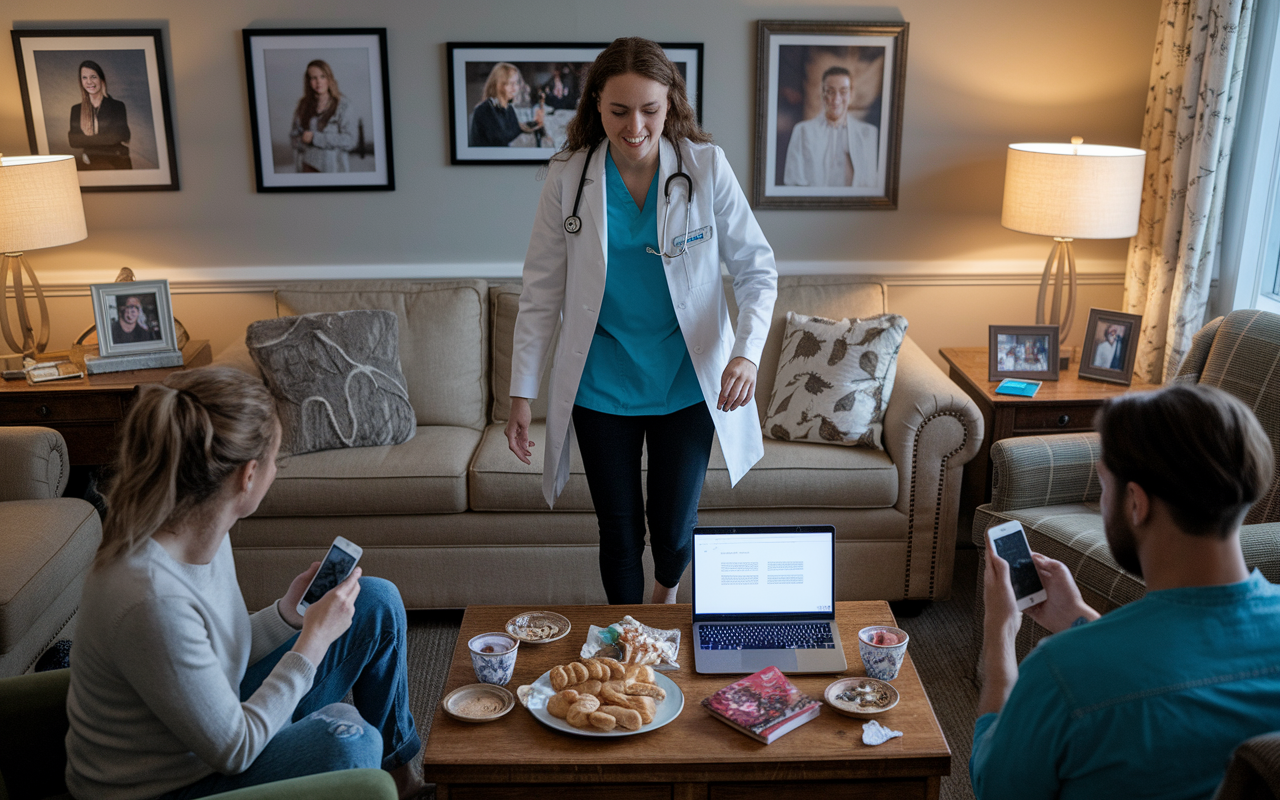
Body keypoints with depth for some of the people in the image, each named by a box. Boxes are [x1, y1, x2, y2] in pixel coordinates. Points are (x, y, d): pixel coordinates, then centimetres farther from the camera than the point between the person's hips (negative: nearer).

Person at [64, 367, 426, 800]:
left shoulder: (205, 532, -10)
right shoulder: (151, 598, -37)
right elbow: (234, 750, -27)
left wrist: (288, 613, -10)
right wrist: (316, 637, -22)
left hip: (217, 714, 8)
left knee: (377, 603, 4)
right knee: (347, 741, -30)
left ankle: (398, 763, 25)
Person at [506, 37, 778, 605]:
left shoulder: (707, 168, -9)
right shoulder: (568, 176, -7)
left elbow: (757, 268, -4)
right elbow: (542, 290, -3)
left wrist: (746, 352, -21)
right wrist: (521, 393, -4)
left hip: (687, 383, 0)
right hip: (601, 385, 0)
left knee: (674, 530, 9)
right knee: (619, 531, 10)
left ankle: (665, 598, 46)